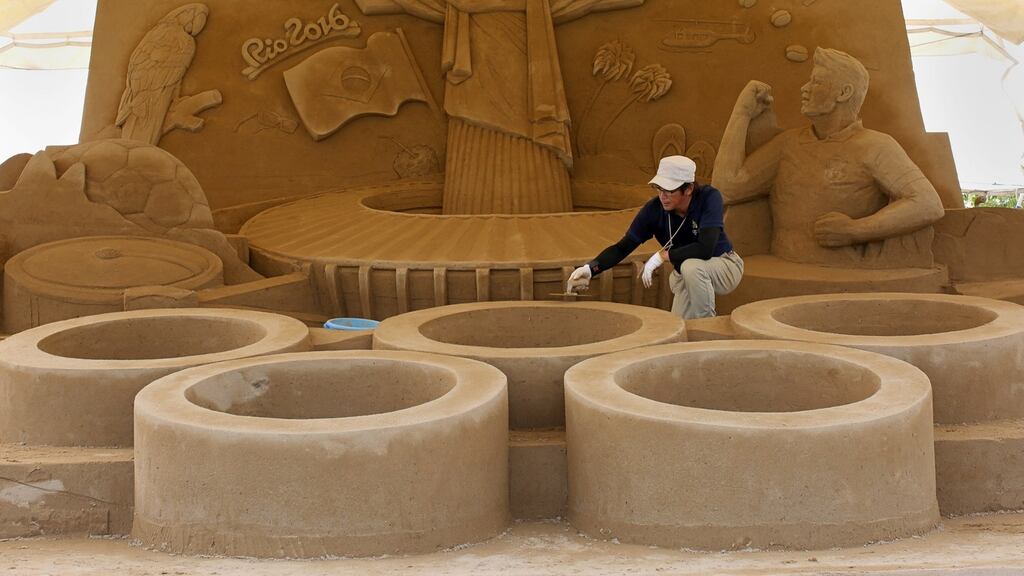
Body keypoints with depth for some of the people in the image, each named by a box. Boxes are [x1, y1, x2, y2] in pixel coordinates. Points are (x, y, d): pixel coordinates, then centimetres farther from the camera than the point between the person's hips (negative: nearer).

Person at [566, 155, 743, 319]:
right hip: (686, 277, 4)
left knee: (691, 266, -36)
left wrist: (662, 256, -32)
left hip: (725, 266, -4)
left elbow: (705, 248, -37)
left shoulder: (709, 197, -27)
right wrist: (590, 269, -32)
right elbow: (623, 247, -16)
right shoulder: (654, 209, -18)